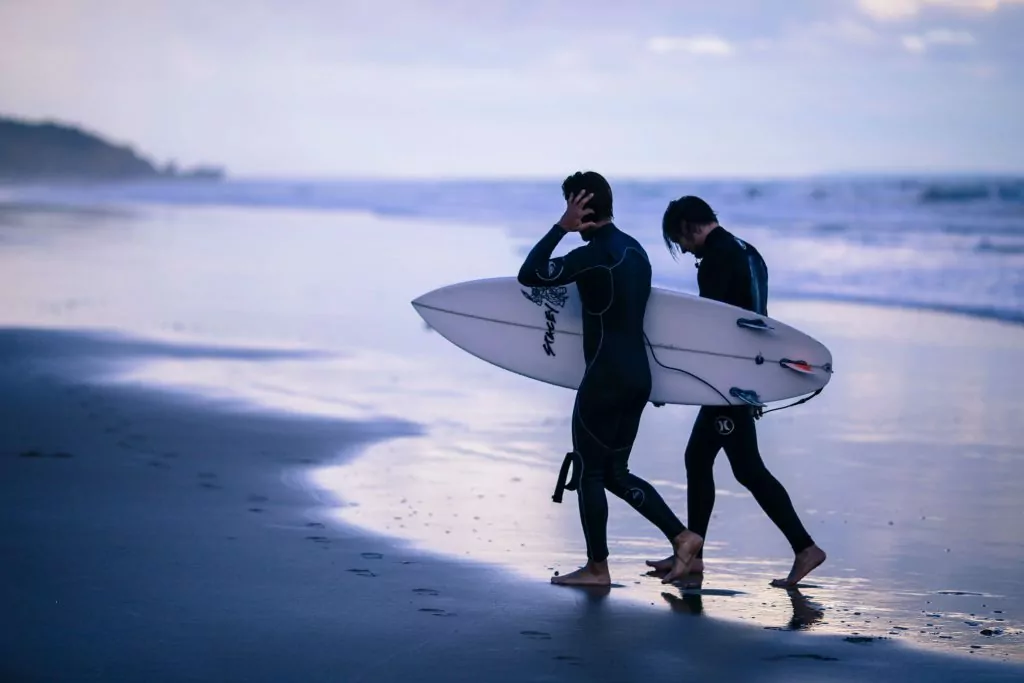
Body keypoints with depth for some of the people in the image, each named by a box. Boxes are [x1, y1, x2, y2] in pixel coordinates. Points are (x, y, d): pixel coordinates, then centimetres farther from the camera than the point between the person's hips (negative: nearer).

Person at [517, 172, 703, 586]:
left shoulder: (595, 255, -16)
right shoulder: (634, 250, 12)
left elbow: (528, 276, -18)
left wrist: (561, 227, -14)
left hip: (606, 379, -9)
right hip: (638, 376, 9)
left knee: (588, 471, 4)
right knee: (615, 471, 16)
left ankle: (597, 567, 10)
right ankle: (681, 536, 6)